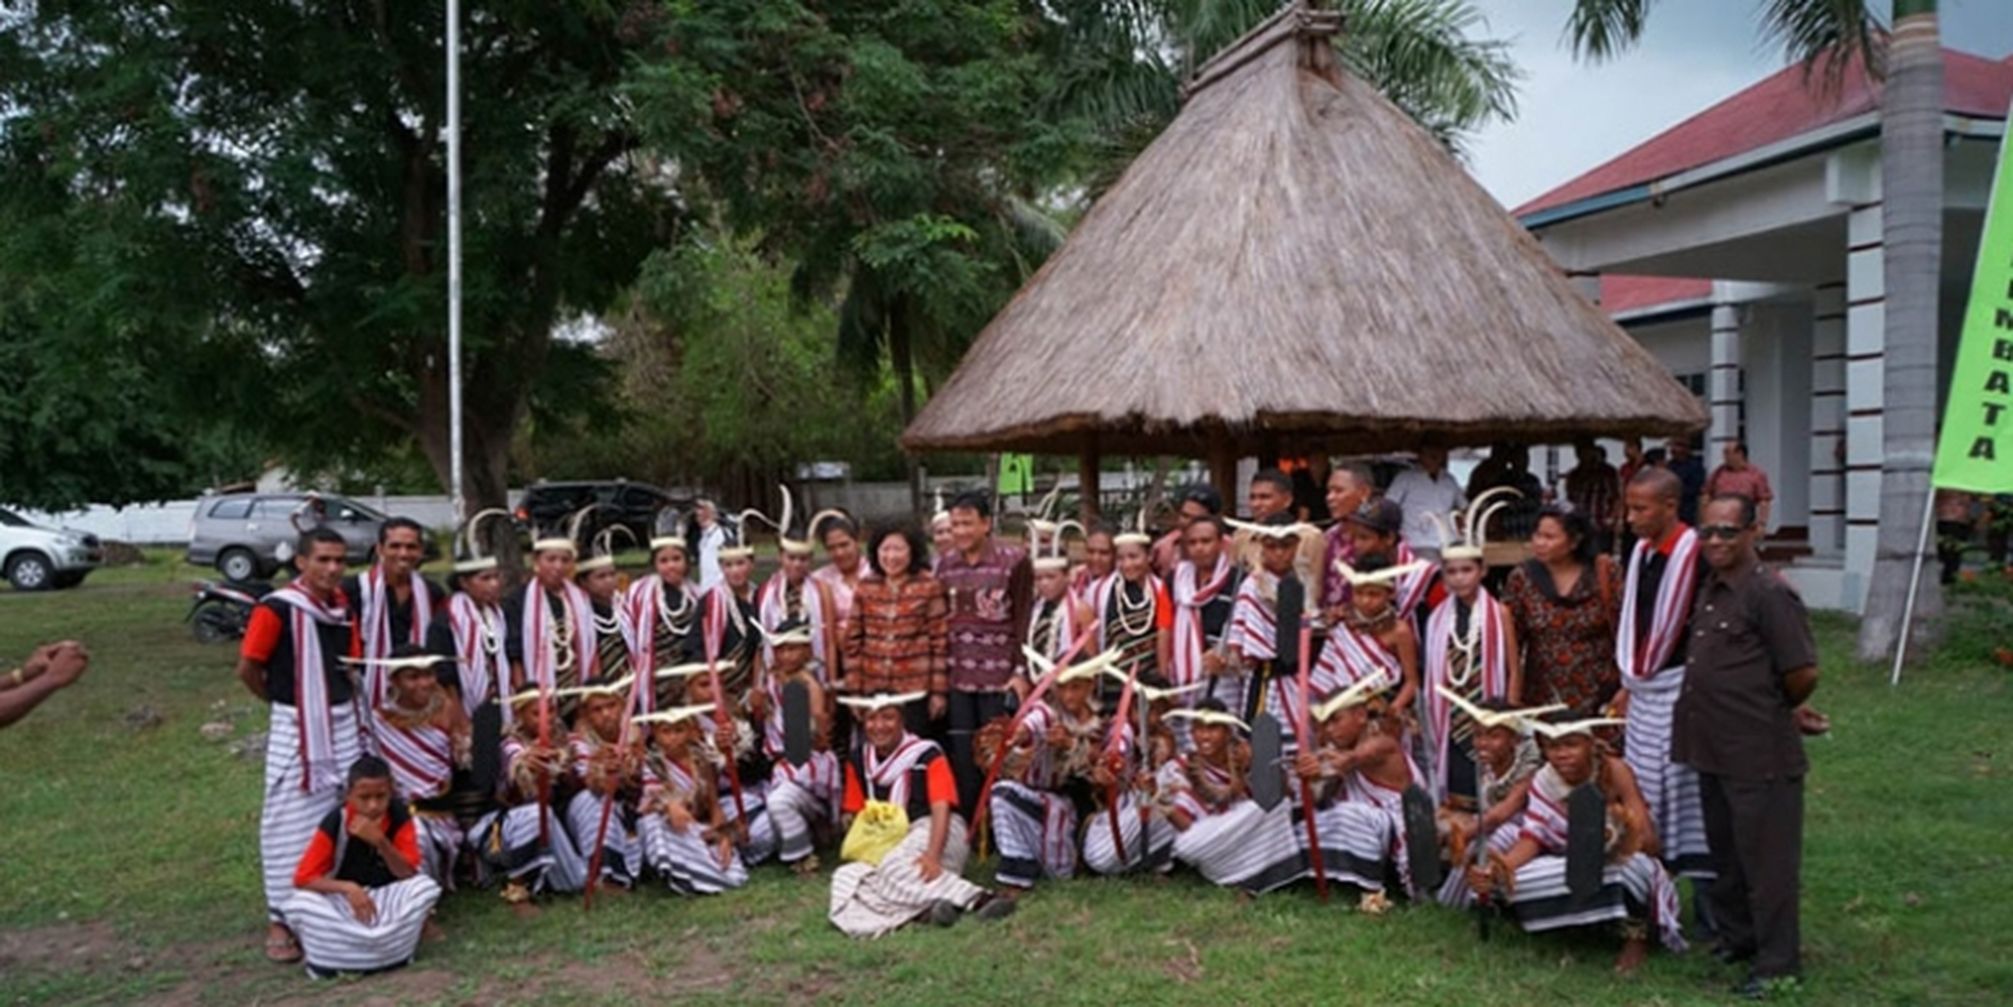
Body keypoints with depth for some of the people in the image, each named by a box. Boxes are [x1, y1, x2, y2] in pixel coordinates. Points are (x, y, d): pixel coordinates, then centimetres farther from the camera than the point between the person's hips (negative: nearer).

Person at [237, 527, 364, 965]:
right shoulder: (277, 608, -15)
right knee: (292, 825, -1)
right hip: (297, 731, -6)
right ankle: (280, 920, 9)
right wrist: (283, 701, 3)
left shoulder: (342, 604, 6)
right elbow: (247, 668, -10)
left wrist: (350, 708, 7)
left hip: (344, 725, 7)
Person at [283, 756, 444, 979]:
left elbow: (408, 874, -18)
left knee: (426, 887, -28)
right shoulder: (335, 822, -17)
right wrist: (348, 888, -34)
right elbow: (303, 878, -18)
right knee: (299, 904, -30)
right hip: (343, 902, -1)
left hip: (388, 900, 1)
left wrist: (380, 841, -33)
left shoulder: (399, 816, -14)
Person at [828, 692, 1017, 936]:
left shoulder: (927, 754, -3)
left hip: (932, 833, -5)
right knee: (847, 878, -27)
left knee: (894, 868, -38)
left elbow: (941, 809, -13)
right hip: (887, 845, 5)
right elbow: (851, 814, 16)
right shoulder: (858, 761, 14)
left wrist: (932, 855, -27)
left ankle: (978, 899, -42)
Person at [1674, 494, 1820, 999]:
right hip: (1714, 749, 9)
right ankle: (1736, 936, 36)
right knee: (1726, 852, 20)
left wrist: (1772, 712, -1)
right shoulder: (1710, 590, 10)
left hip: (1760, 756, -9)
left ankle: (1777, 963, 15)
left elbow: (1803, 675, -16)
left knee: (1767, 859, 3)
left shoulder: (1771, 593, -16)